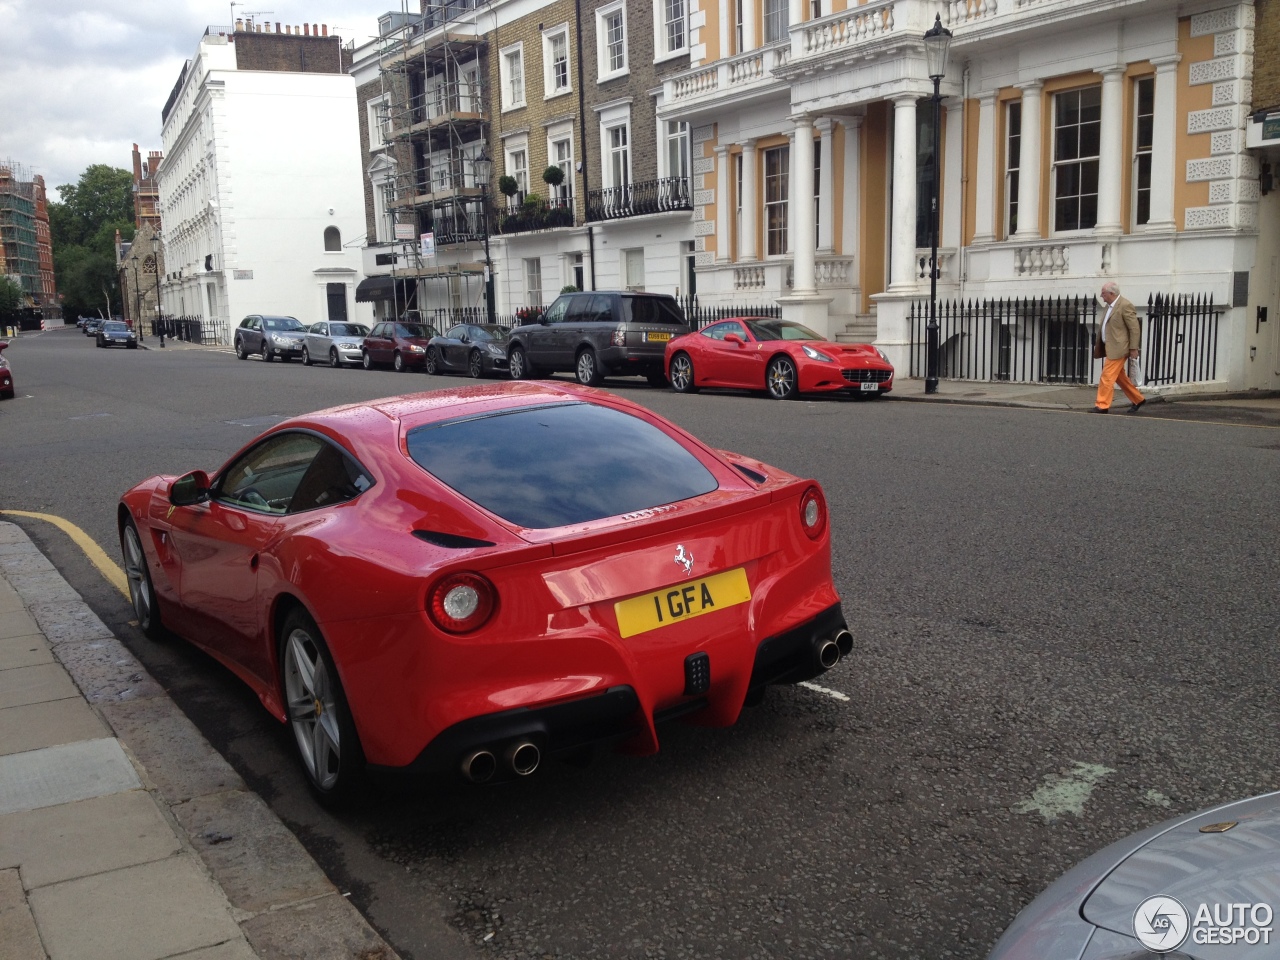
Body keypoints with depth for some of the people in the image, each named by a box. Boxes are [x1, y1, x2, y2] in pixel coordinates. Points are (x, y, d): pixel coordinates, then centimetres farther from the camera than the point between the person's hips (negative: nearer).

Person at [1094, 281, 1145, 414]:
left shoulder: (1125, 306, -15)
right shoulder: (1110, 306, 13)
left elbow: (1135, 328, -15)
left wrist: (1133, 348, -16)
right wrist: (1100, 343, 18)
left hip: (1117, 348, -10)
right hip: (1111, 347, 10)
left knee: (1107, 377, -9)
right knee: (1120, 377, 17)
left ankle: (1102, 405, -4)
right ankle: (1138, 399, 28)